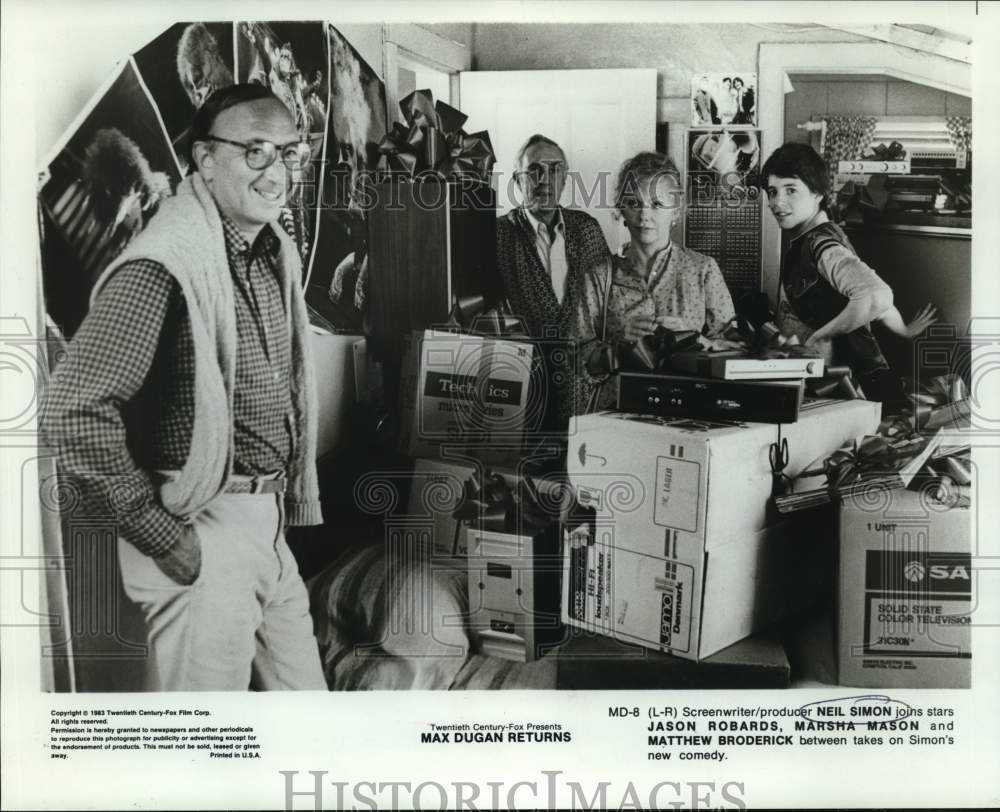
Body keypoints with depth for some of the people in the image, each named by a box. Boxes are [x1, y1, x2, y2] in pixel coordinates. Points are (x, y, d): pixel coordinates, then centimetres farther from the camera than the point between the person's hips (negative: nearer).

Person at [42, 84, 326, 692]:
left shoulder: (275, 252, 10)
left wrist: (291, 505, 11)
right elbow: (74, 411, -25)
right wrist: (160, 536, -19)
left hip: (267, 526, 8)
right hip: (202, 535, -8)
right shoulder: (165, 265, -18)